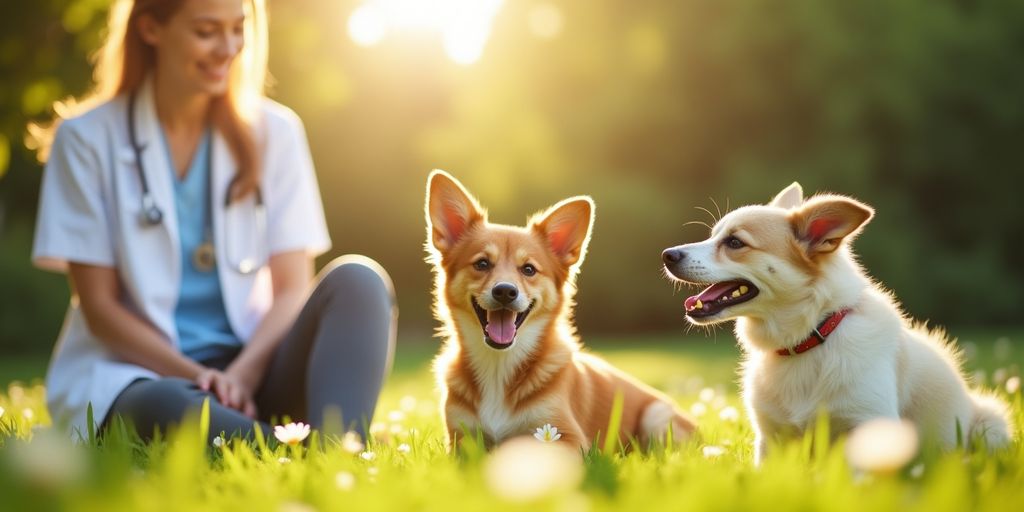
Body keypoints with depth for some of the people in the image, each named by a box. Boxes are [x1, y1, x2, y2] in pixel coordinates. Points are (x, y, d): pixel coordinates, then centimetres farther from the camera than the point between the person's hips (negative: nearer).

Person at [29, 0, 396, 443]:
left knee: (358, 280, -28)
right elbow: (99, 305, -2)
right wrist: (197, 376, -17)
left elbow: (292, 289, 2)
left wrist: (244, 372, -18)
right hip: (137, 376, -2)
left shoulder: (273, 132, 7)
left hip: (250, 368, 3)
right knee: (166, 407, -41)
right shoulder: (87, 139, 1)